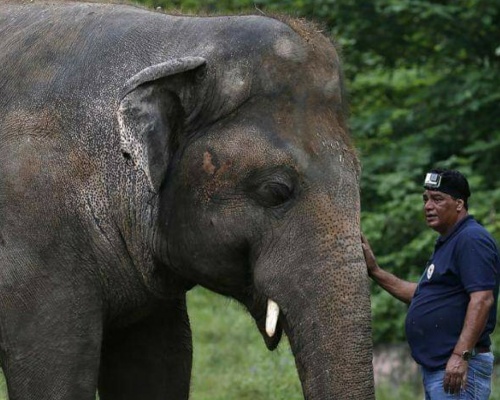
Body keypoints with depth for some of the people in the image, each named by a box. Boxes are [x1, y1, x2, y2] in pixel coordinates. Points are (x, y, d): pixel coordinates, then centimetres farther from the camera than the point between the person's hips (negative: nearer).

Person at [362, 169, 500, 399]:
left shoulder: (472, 240, -13)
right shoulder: (446, 243, 21)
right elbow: (420, 294, 29)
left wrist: (461, 355, -28)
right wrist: (374, 271, 22)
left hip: (457, 370, -11)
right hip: (434, 368, 11)